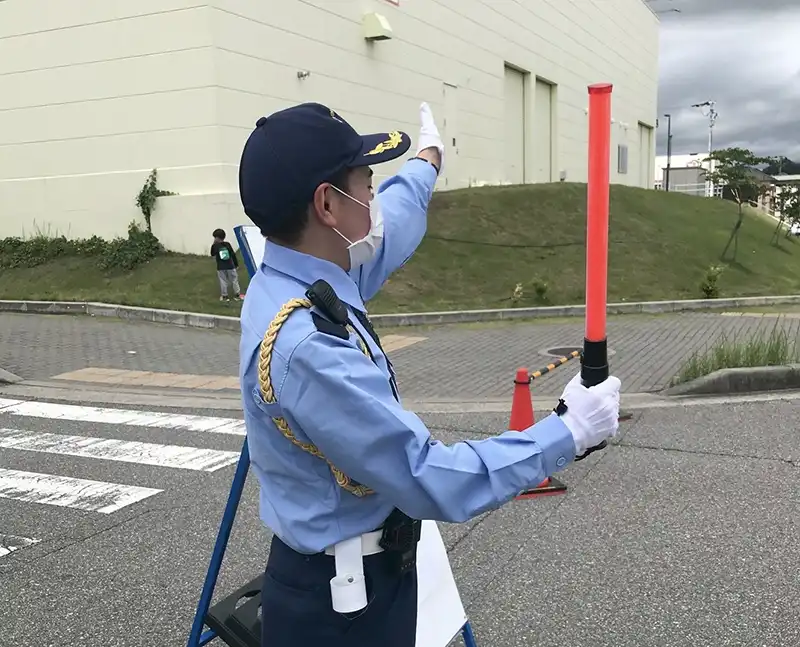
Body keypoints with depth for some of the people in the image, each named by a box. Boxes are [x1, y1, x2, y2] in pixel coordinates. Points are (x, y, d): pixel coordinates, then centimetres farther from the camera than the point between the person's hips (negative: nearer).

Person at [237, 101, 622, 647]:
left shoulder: (299, 284, -4)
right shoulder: (305, 343, -32)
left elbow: (386, 231, 18)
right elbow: (431, 482, -28)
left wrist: (427, 161, 35)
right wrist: (567, 433, -19)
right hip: (337, 601, -9)